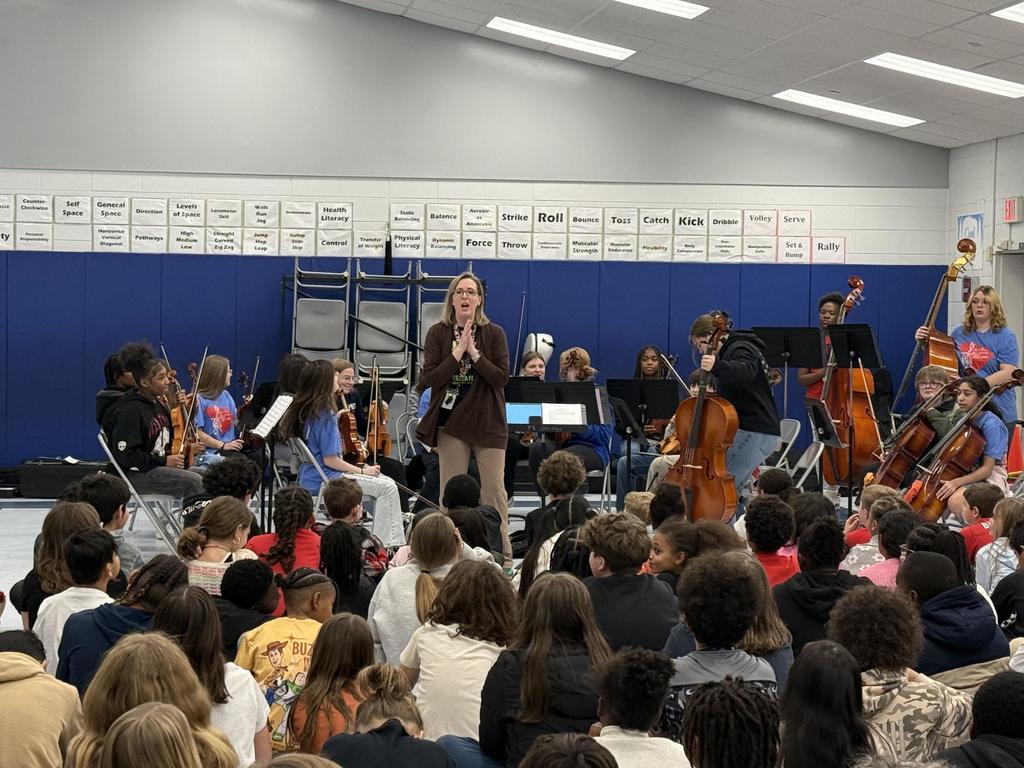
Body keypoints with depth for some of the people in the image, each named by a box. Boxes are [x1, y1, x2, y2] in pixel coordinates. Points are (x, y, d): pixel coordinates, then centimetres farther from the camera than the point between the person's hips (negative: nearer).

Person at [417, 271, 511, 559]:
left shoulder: (494, 333, 1)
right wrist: (457, 352, -16)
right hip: (451, 421, 0)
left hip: (488, 422, 0)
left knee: (493, 487, -1)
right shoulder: (438, 333, 1)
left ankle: (502, 550, 6)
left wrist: (474, 352, -17)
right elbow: (428, 379, -8)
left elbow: (501, 378, -8)